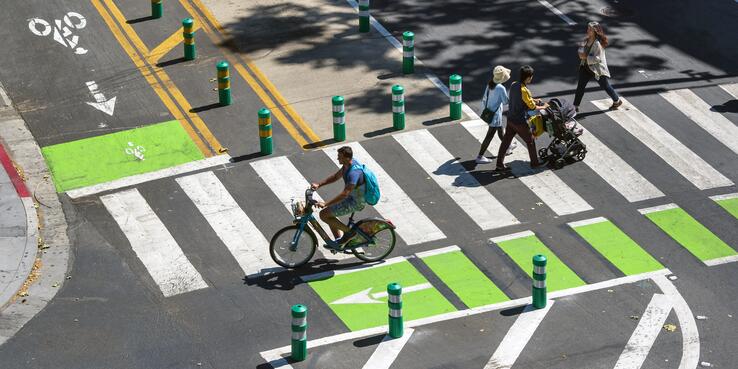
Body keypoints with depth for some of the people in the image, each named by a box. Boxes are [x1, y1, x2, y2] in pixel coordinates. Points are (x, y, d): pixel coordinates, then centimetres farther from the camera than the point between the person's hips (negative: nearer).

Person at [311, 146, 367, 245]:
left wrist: (325, 204, -39)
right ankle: (339, 240, 23)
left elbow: (345, 194, -38)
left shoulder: (353, 173, -32)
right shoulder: (349, 164, -2)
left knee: (324, 214, -8)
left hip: (356, 203, -9)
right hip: (352, 196, 9)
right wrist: (319, 184, 2)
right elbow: (336, 176, 11)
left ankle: (349, 231, 2)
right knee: (330, 214, 17)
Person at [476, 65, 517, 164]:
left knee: (501, 131, 27)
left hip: (488, 113, 9)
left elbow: (484, 99, 7)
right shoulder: (500, 88, -23)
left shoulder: (490, 85, 0)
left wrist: (484, 110, 18)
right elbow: (505, 101, -13)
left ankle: (507, 148, 47)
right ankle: (480, 156, 5)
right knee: (490, 136, 1)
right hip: (495, 115, -9)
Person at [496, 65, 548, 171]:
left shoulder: (513, 85, -1)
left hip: (510, 118, 7)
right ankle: (534, 162, 27)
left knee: (506, 140, 14)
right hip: (520, 122, -7)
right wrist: (543, 107, 1)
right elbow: (532, 107, -17)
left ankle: (500, 164, 18)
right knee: (530, 141, 12)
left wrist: (532, 100, 18)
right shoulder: (524, 91, -26)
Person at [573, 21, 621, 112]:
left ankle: (617, 101, 34)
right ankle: (575, 107, 13)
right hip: (586, 67, 7)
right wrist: (581, 53, -14)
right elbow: (581, 48, 9)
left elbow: (597, 58, -26)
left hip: (598, 69, -7)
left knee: (605, 86, 10)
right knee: (580, 86, 5)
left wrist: (586, 57, -27)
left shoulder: (598, 44, -26)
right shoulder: (586, 40, -2)